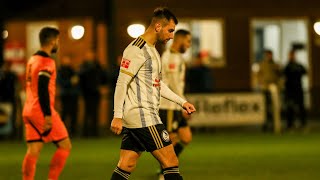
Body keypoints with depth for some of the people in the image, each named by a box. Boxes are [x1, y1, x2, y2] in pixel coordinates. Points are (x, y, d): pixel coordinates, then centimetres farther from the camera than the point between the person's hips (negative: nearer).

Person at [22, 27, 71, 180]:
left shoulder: (32, 60, 17)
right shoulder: (47, 62, -12)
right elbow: (43, 89, -21)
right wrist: (48, 115, -22)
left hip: (29, 110, 9)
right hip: (41, 111, -9)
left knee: (33, 151, 6)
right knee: (65, 145, 0)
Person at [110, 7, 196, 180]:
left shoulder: (151, 49, 18)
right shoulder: (137, 49, -13)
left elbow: (157, 84, 27)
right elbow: (121, 83, -17)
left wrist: (182, 101, 23)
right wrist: (117, 116, -21)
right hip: (142, 116, -10)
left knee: (126, 166, 7)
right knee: (171, 162, -7)